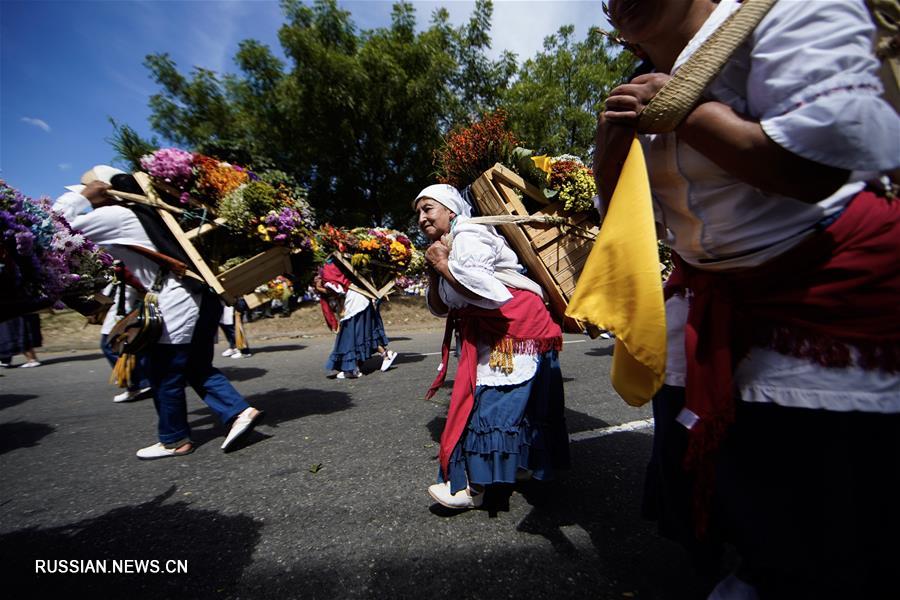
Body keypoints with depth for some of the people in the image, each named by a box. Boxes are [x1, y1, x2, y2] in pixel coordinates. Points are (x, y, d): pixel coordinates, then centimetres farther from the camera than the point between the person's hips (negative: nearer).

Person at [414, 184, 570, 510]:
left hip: (516, 325, -10)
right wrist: (433, 270, 0)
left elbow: (482, 293, -27)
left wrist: (442, 264, -15)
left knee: (488, 400, -8)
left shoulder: (468, 236, -14)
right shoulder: (445, 247, 15)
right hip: (486, 333, 10)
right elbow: (440, 308, 15)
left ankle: (474, 486, 3)